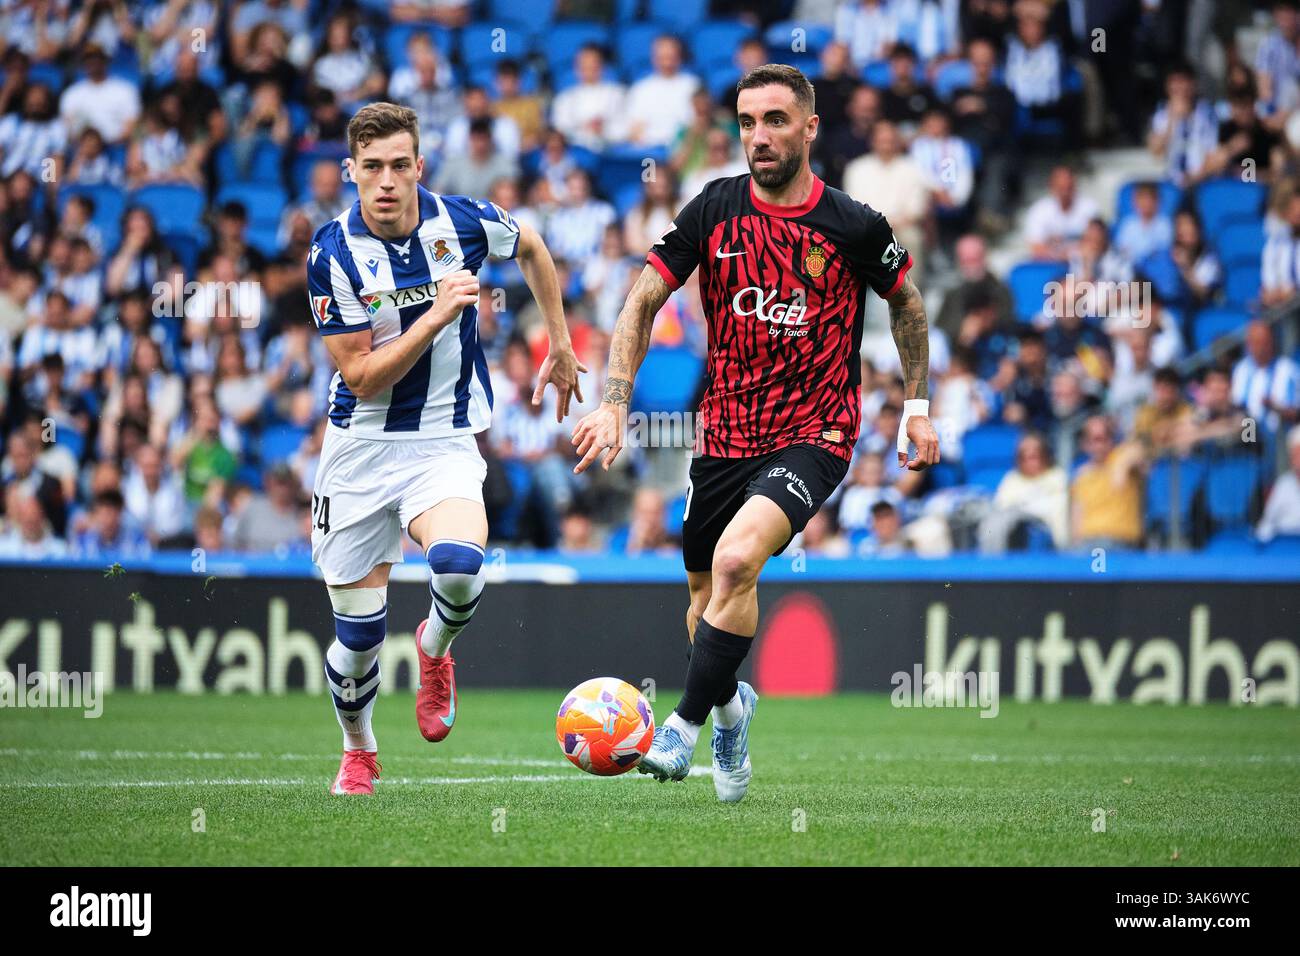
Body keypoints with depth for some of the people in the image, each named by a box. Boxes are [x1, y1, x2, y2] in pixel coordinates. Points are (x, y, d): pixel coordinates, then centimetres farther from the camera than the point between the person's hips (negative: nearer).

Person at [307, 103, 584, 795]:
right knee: (358, 635, 1)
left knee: (458, 565, -31)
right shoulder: (333, 254, -13)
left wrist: (560, 344, 22)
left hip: (445, 441, 0)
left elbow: (531, 248, 16)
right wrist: (436, 316, -25)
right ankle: (358, 752, 33)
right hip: (361, 445, 0)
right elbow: (362, 376, -14)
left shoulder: (463, 221, -8)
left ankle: (435, 650, 5)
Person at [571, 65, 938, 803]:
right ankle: (730, 705, 44)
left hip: (814, 436, -4)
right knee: (705, 597, 13)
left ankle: (686, 725, -16)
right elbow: (645, 300, 0)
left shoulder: (855, 226, -7)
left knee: (736, 560, -27)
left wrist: (918, 404, 11)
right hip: (724, 433, 4)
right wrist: (614, 403, -10)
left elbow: (907, 301, 12)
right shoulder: (715, 209, -3)